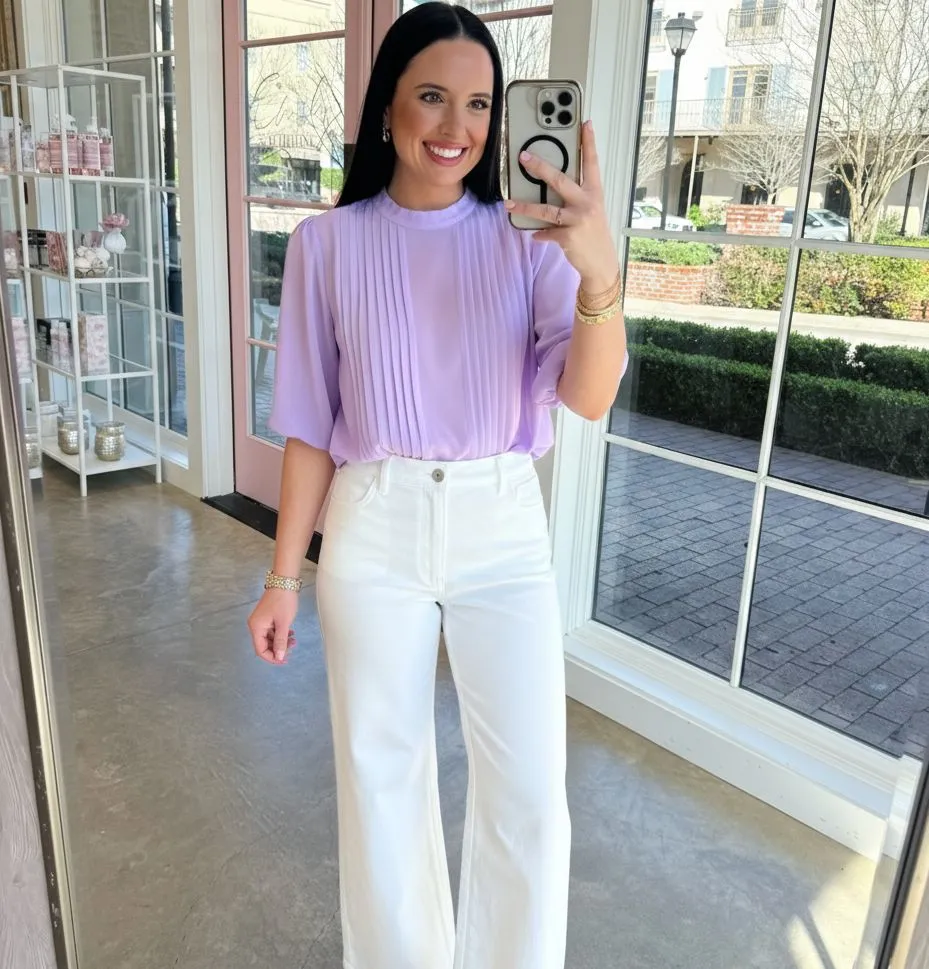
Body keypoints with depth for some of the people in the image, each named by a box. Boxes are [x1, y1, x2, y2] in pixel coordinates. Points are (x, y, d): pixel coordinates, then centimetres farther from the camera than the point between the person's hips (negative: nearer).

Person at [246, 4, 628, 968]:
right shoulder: (328, 243, -1)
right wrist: (283, 577, 3)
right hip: (374, 531, 0)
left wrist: (600, 276, -32)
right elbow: (310, 425, 2)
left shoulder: (526, 237, -1)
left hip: (502, 531, 1)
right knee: (382, 777, 14)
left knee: (530, 798, 2)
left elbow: (588, 399, -13)